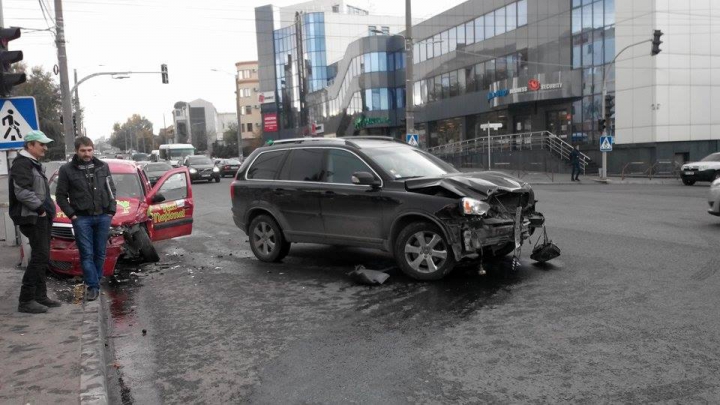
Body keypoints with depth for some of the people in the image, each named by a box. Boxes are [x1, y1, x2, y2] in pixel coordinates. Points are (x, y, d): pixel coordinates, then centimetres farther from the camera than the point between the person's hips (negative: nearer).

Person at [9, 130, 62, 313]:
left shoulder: (34, 164, 20)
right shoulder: (22, 163, -12)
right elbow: (22, 192, -22)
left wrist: (47, 209, 15)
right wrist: (40, 208, -17)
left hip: (41, 217, 10)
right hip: (32, 218, -10)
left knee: (41, 257, 12)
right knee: (40, 256, -12)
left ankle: (40, 296, 19)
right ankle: (26, 300, -7)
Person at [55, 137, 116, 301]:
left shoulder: (103, 167, 8)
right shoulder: (67, 170, 0)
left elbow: (111, 190, 12)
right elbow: (61, 196, 3)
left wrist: (111, 211, 3)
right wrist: (71, 215, -6)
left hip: (103, 217, 3)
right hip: (81, 218, -2)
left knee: (100, 253, 8)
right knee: (87, 254, -4)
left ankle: (96, 282, 20)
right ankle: (93, 286, 0)